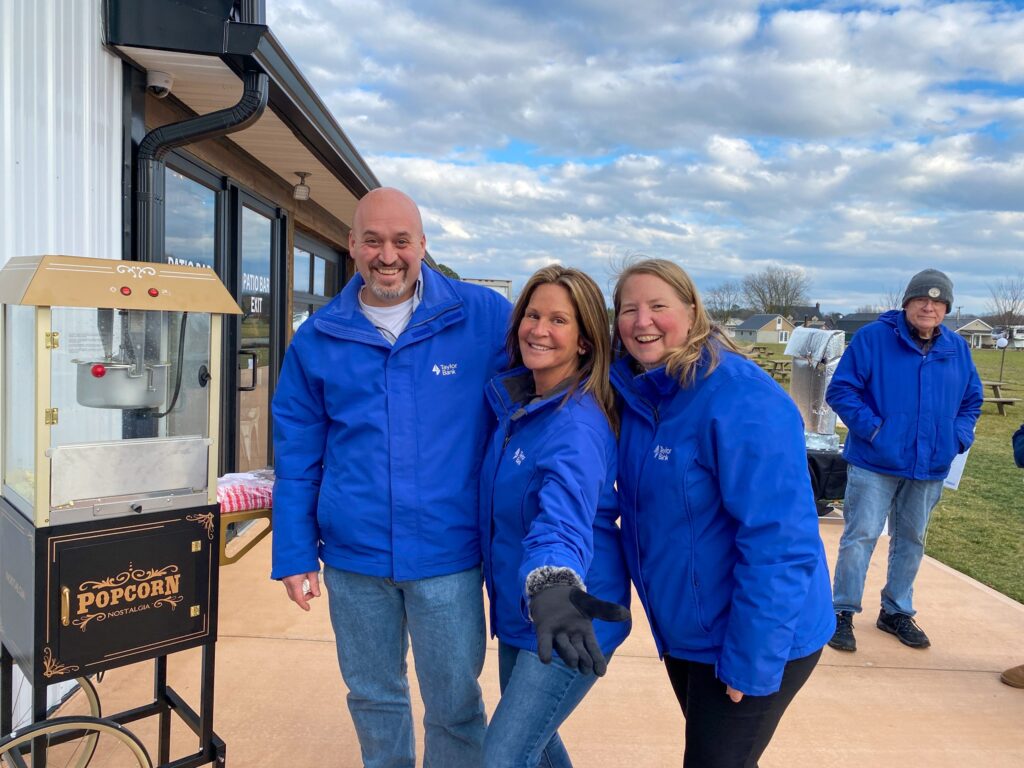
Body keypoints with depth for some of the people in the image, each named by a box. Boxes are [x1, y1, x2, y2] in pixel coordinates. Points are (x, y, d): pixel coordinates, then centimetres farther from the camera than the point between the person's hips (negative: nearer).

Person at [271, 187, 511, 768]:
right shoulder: (318, 339, 2)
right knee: (372, 699, 20)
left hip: (447, 555, -2)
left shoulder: (485, 318, -6)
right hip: (353, 559, 3)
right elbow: (297, 458, 6)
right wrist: (295, 555, 5)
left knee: (454, 705, 11)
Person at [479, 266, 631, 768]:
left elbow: (564, 514, -43)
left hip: (564, 620, -8)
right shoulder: (515, 399, 1)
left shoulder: (578, 424, -25)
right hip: (519, 612, 8)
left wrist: (553, 587, -60)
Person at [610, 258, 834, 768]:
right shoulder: (637, 394, -2)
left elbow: (778, 542, -26)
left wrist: (751, 661, -23)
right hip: (684, 631, 7)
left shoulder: (740, 398, -25)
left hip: (755, 638, -7)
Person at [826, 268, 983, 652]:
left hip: (930, 468, 5)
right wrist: (872, 428, -18)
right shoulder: (873, 337, -8)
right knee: (860, 537, -4)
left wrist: (958, 438, 2)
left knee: (911, 541, 16)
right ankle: (843, 613, 10)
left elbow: (972, 400, 19)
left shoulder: (957, 349, 8)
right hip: (875, 463, -5)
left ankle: (897, 611, 32)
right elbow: (840, 390, -10)